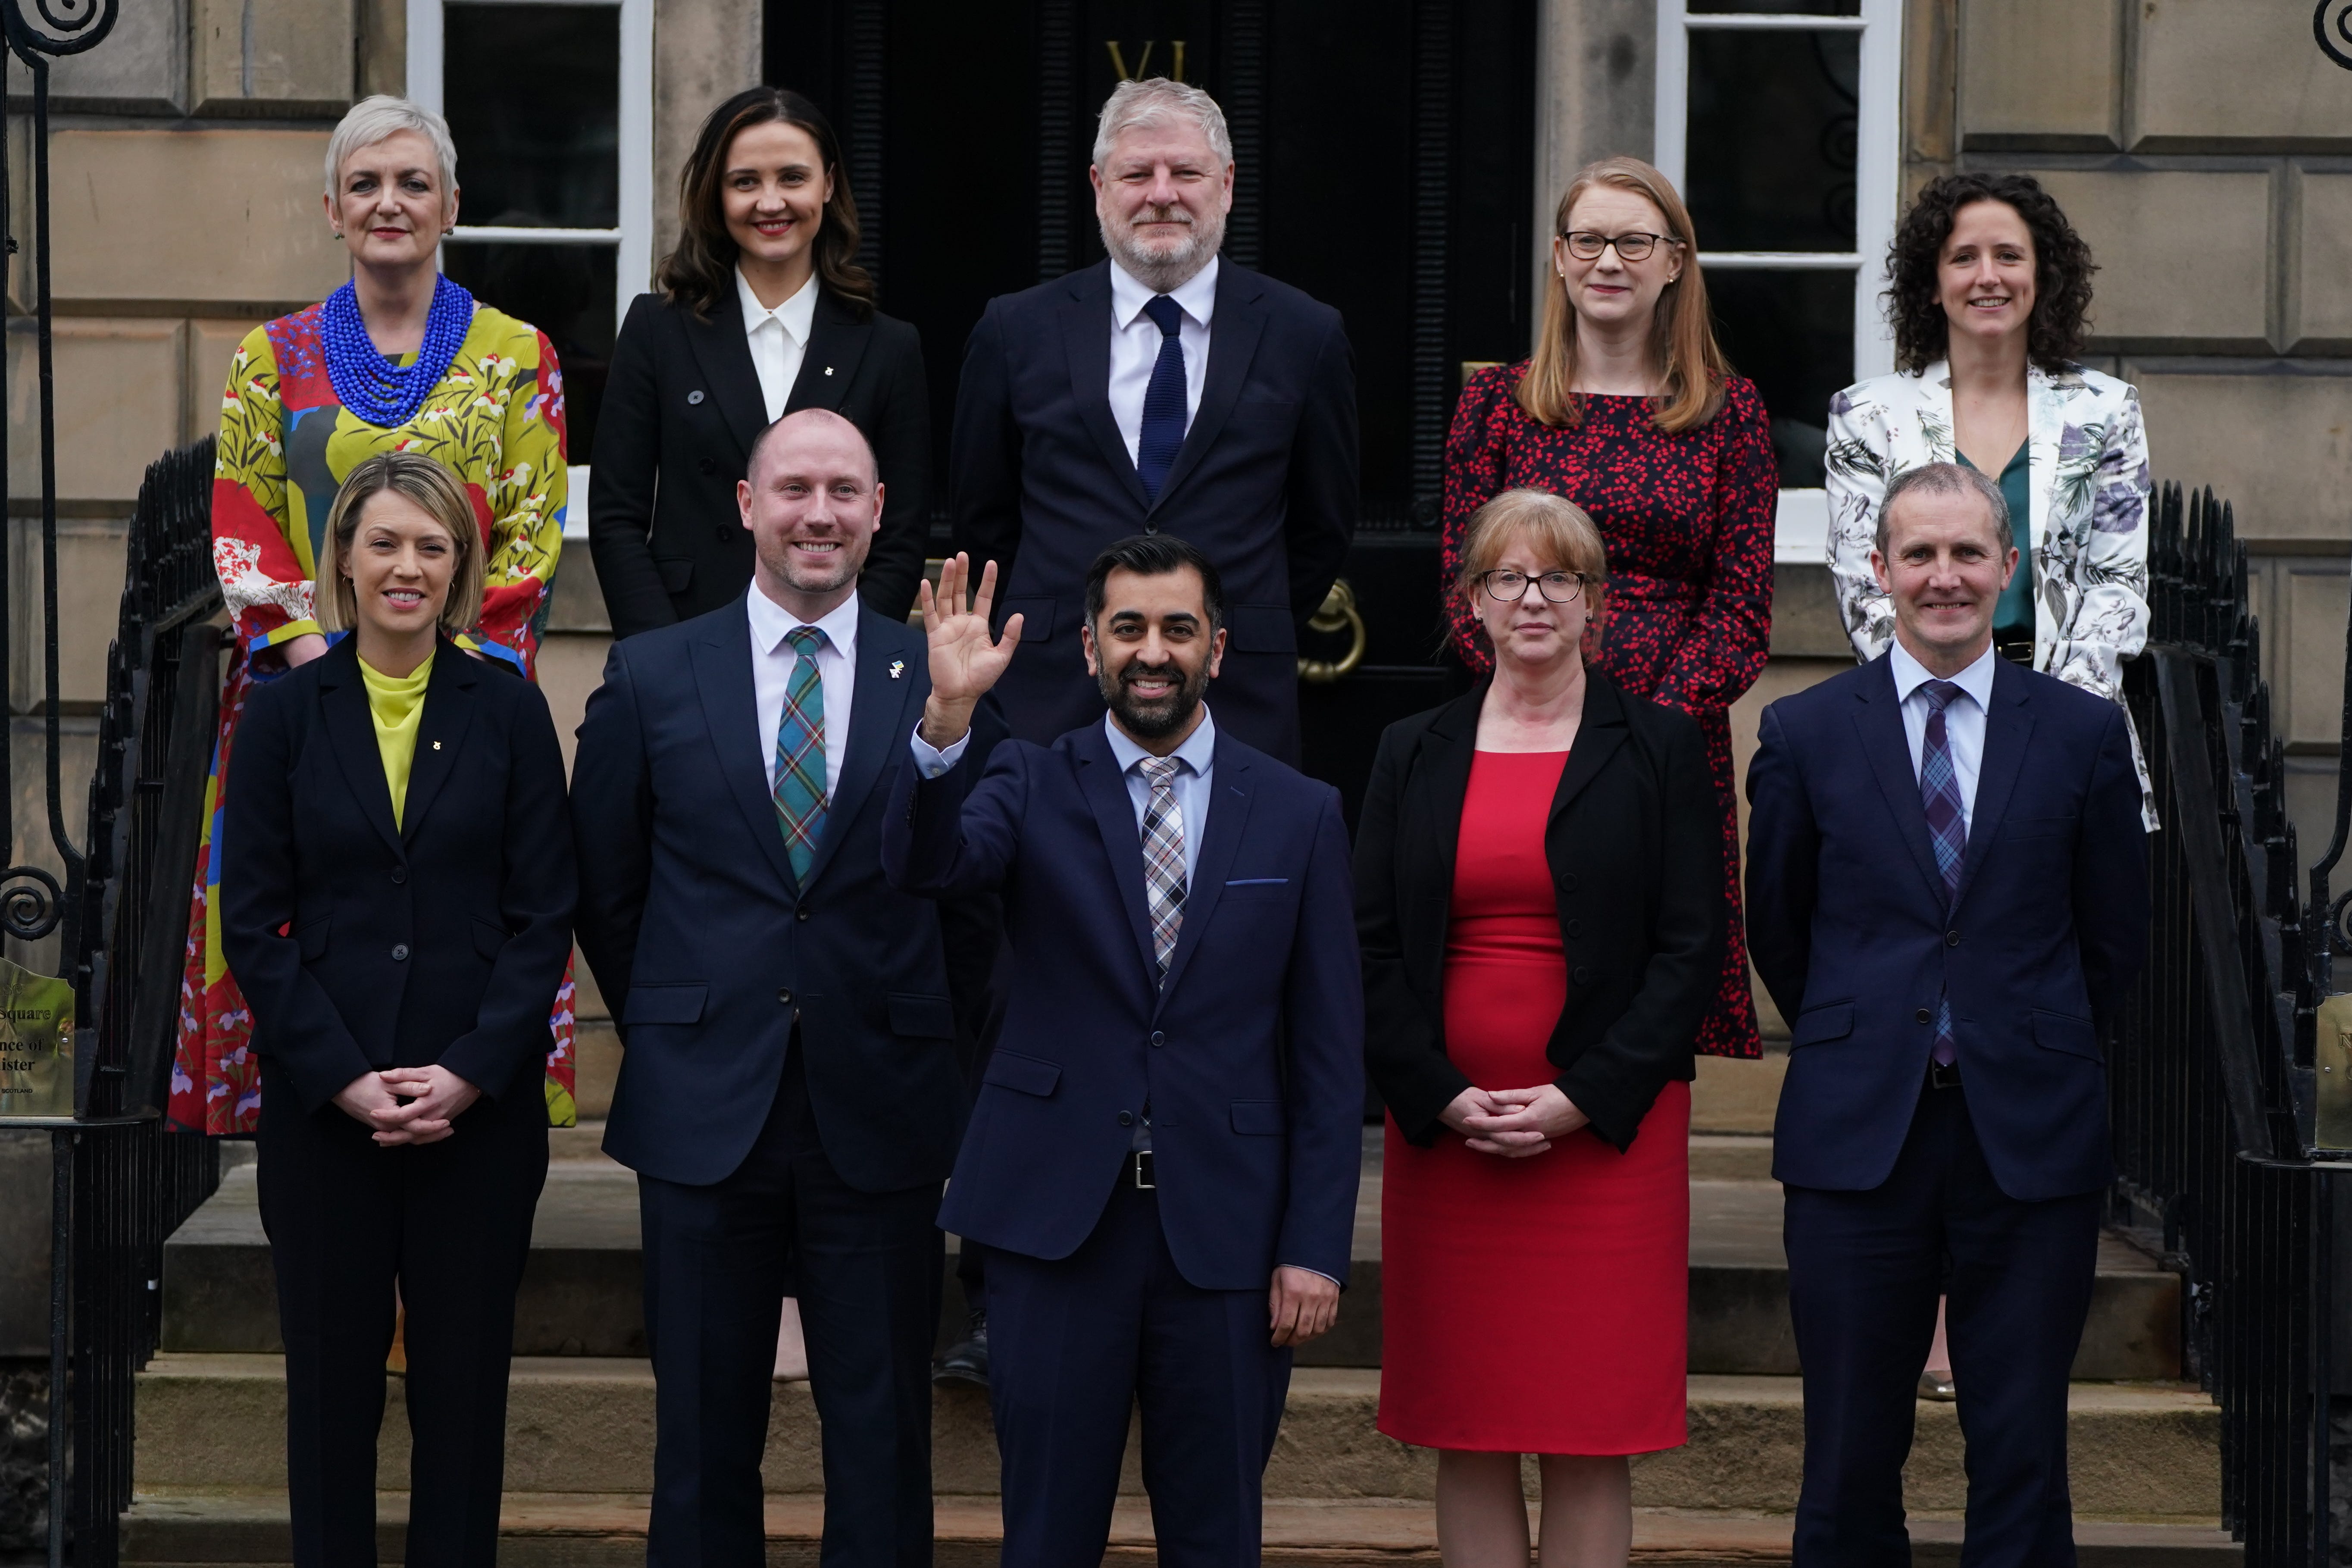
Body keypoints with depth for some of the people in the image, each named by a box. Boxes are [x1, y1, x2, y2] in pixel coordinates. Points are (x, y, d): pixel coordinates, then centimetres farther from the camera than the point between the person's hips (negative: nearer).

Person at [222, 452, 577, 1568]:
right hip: (321, 1104, 0)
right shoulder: (285, 714, 3)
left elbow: (544, 916, 0)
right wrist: (344, 1078, -9)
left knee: (465, 1380, 5)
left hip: (479, 1101, 0)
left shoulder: (509, 710, 3)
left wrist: (469, 1073, -10)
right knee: (331, 1379, 6)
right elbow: (252, 922, 0)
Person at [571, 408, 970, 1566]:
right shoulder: (651, 676, 4)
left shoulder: (938, 679, 1)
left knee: (883, 1437, 5)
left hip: (878, 1120, 0)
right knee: (703, 1437, 8)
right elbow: (604, 890, 10)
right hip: (703, 1116, 1)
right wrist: (671, 1028, 9)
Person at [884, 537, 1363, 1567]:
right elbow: (926, 865, -18)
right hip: (1056, 1214, -1)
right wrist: (946, 718, -34)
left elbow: (1330, 1050, 4)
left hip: (1225, 1225, 1)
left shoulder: (1299, 815, 5)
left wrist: (1316, 1246, -2)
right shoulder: (1033, 787, 4)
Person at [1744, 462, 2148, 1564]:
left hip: (2030, 1140, 0)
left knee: (2022, 1463, 4)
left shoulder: (2085, 734, 3)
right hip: (1856, 1140, 0)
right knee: (1851, 1465, 5)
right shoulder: (1806, 733, 3)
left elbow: (2115, 937, 11)